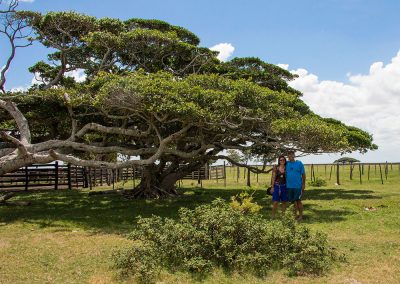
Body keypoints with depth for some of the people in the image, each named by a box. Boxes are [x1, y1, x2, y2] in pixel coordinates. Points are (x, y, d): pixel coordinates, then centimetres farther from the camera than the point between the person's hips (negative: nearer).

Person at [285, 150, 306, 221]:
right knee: (293, 201, 11)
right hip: (289, 186, 3)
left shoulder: (299, 163, -4)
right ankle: (295, 214, 23)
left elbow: (303, 174, -2)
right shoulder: (287, 163, 3)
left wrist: (303, 184, -5)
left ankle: (300, 215, 11)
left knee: (298, 201, 1)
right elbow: (285, 174, 11)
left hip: (297, 186, -3)